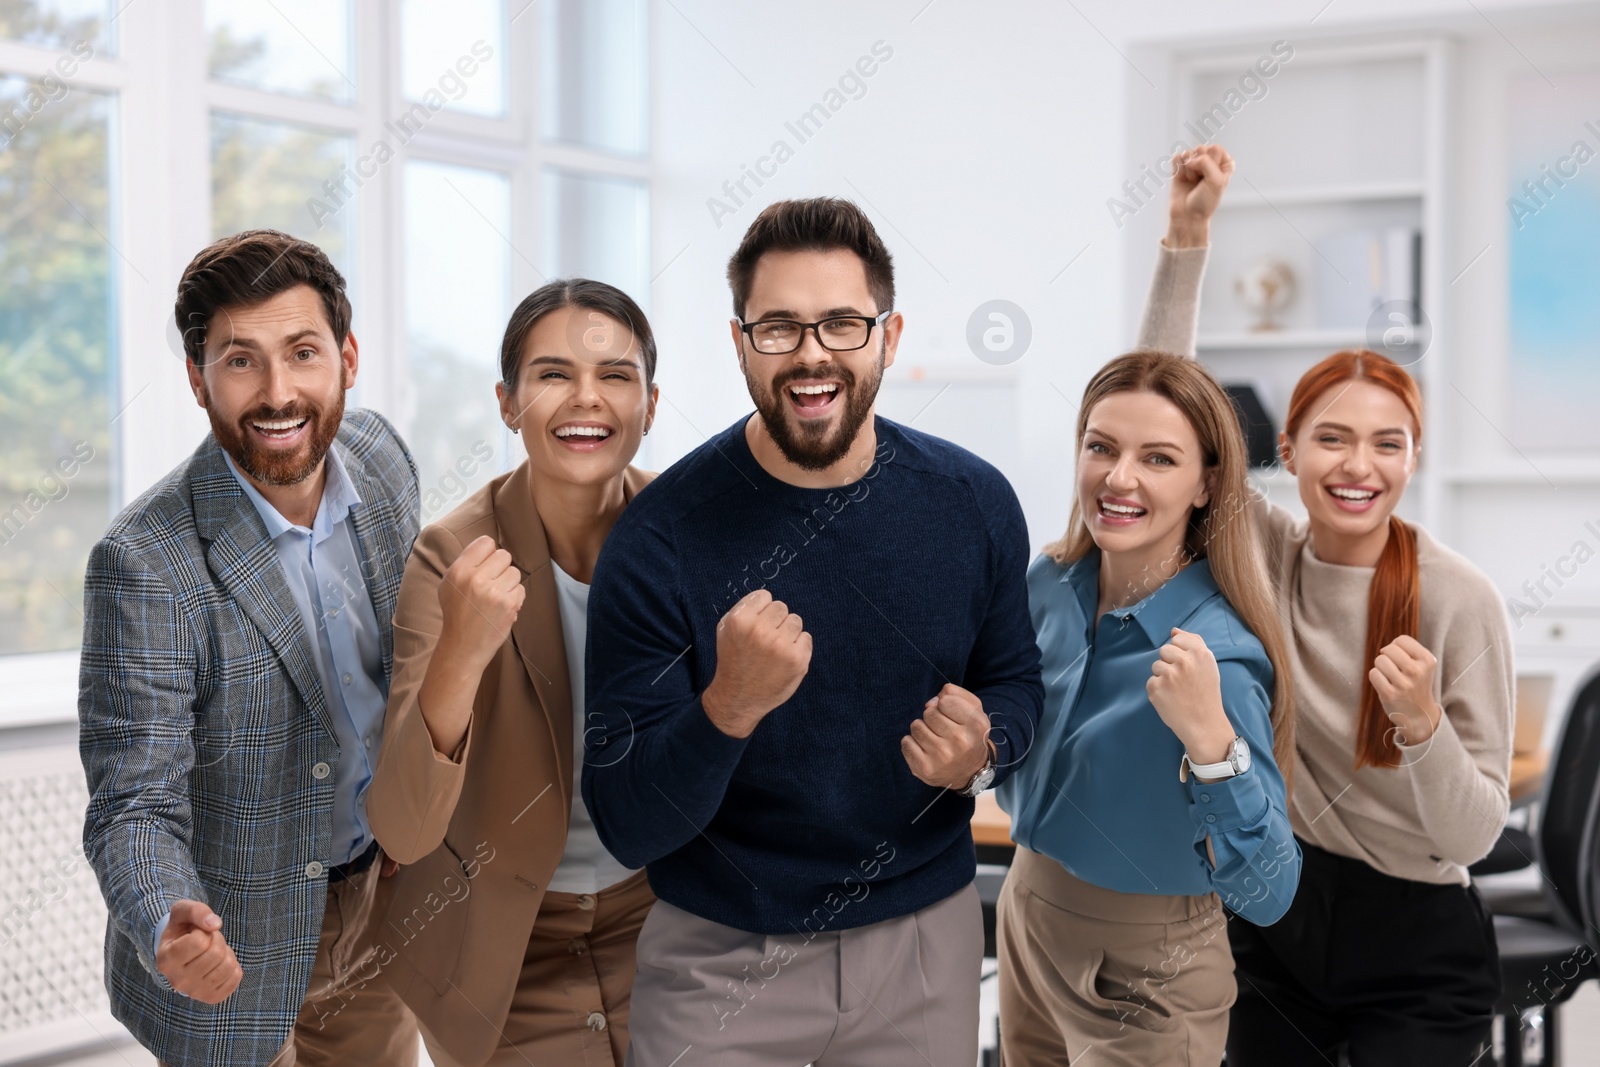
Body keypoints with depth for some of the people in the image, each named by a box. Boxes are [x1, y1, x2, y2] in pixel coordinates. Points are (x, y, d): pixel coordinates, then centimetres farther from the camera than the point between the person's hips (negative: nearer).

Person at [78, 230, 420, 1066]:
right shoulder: (145, 565, -26)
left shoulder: (378, 456, -8)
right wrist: (169, 932, -42)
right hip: (240, 944, -5)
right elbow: (133, 805, -23)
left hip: (384, 889, 6)